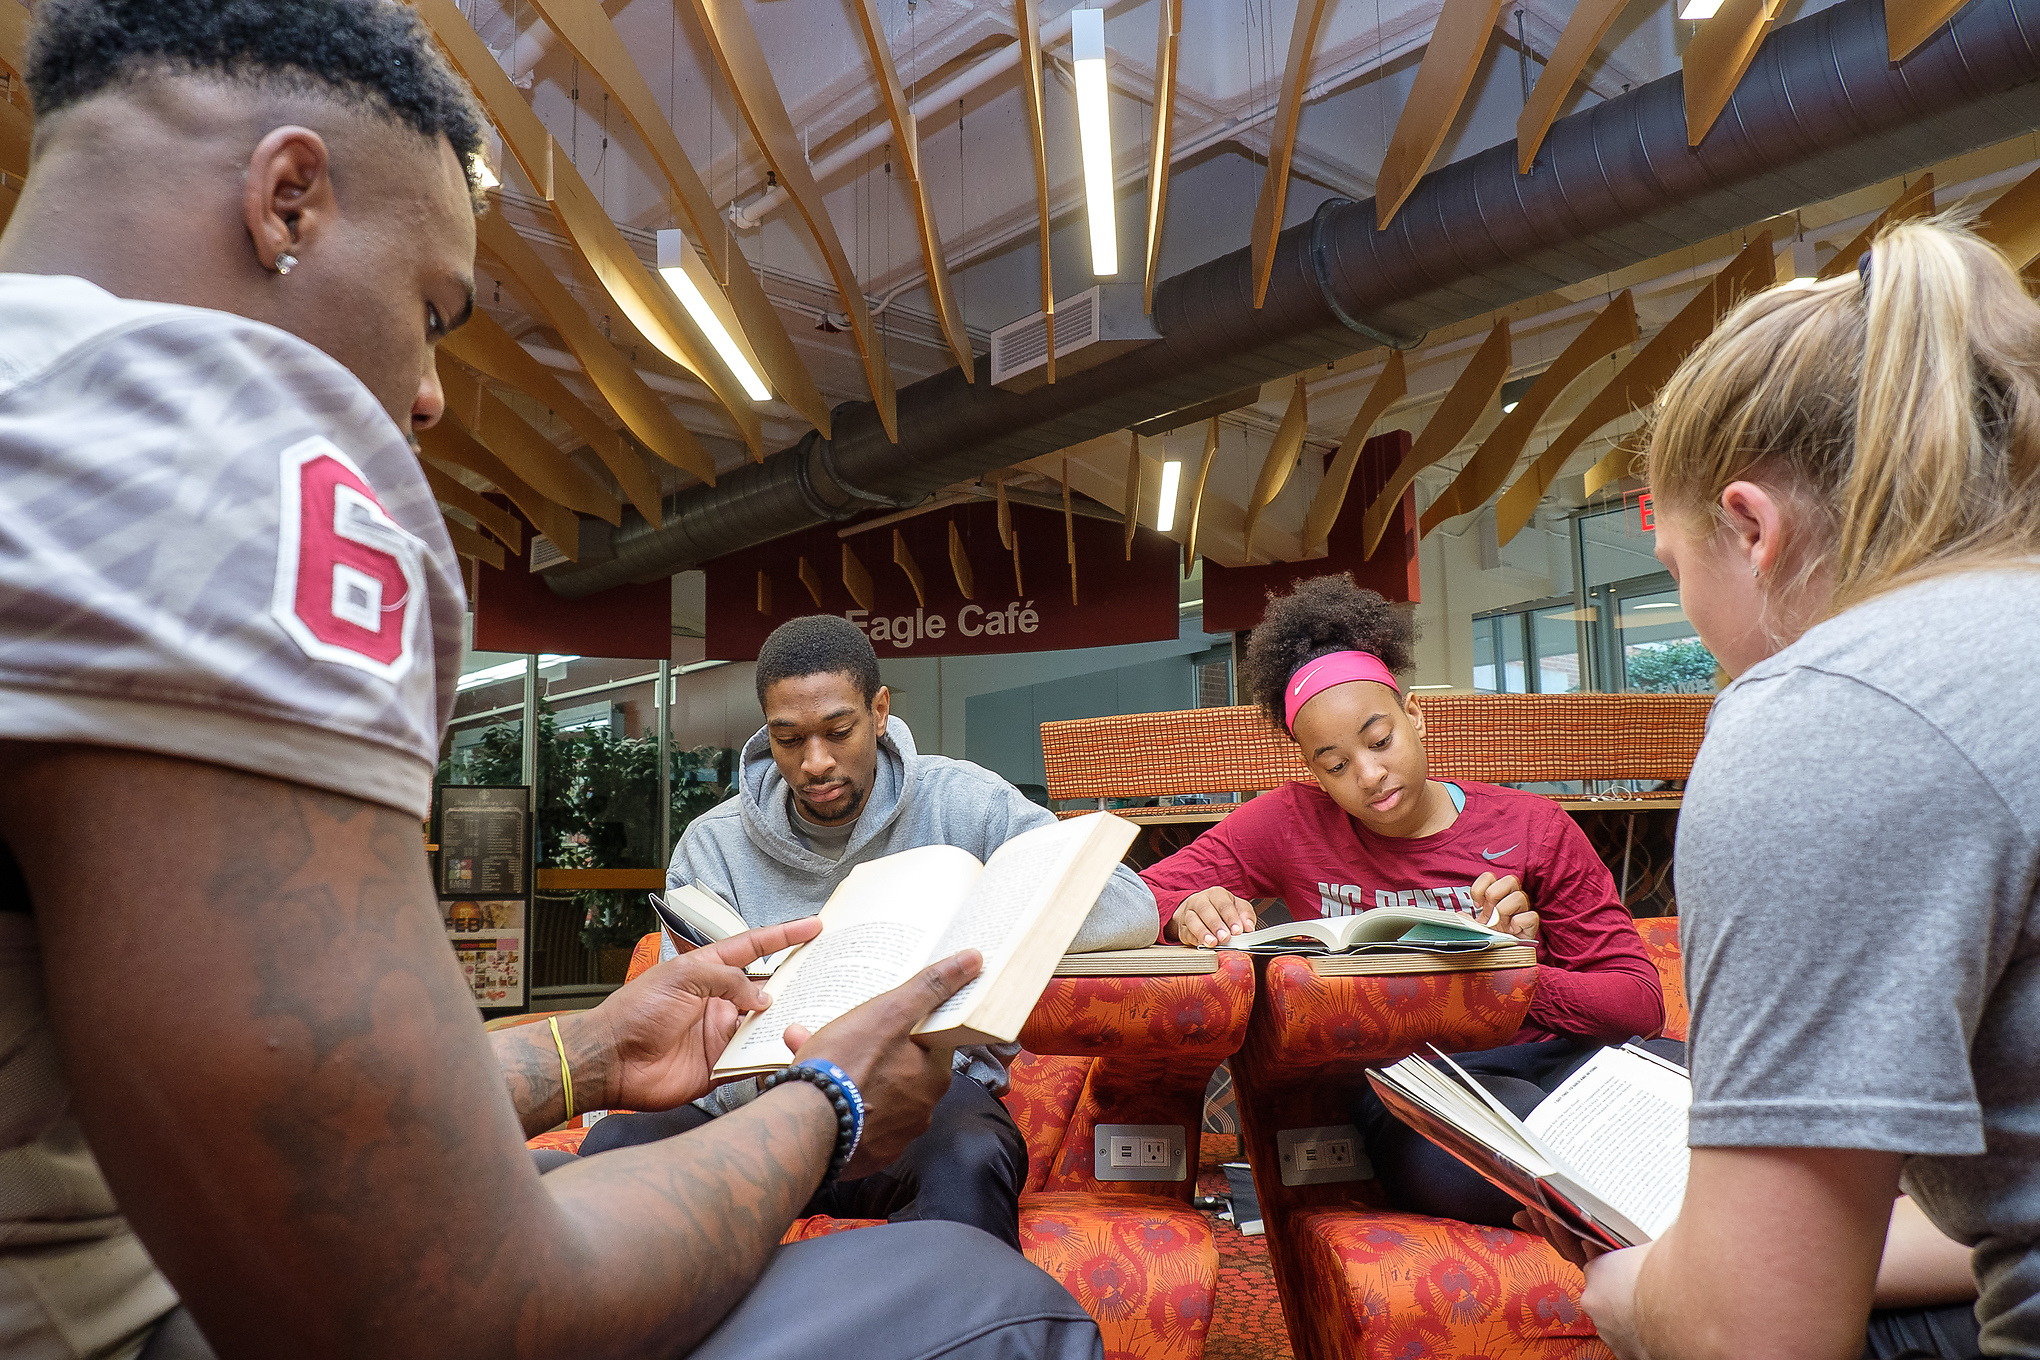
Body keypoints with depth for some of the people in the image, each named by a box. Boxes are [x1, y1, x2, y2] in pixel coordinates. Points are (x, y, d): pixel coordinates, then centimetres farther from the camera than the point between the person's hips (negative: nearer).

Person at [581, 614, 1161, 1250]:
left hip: (931, 1094, -2)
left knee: (969, 1162, -38)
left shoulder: (960, 802, -4)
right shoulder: (711, 845, 1)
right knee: (613, 1145, -26)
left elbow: (1133, 907, -12)